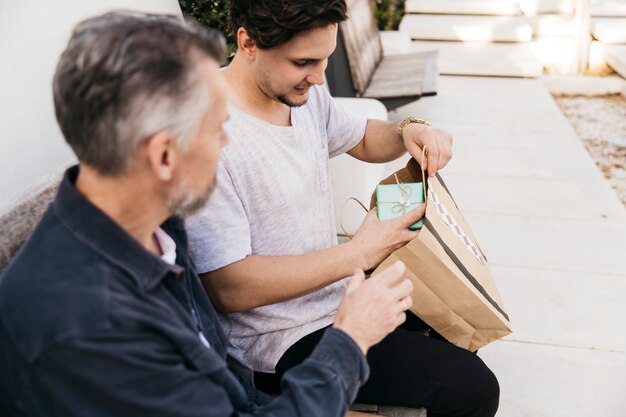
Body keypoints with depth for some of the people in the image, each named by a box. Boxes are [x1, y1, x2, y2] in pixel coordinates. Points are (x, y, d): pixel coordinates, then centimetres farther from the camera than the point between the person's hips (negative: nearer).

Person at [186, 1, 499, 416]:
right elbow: (228, 289, -29)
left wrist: (408, 132, -8)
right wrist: (358, 253, -25)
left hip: (338, 289, 9)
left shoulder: (306, 92, -4)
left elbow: (363, 139, 15)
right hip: (281, 343, -8)